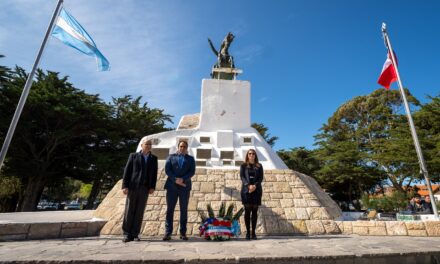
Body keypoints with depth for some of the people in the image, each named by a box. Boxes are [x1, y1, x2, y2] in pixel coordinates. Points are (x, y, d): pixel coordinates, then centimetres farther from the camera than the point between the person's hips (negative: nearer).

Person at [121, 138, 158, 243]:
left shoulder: (154, 158, 8)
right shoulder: (133, 156, 4)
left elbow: (154, 174, 6)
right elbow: (127, 171, 0)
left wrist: (152, 187, -4)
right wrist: (125, 186, -8)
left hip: (145, 188, 2)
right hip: (133, 187, -1)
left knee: (139, 212, 4)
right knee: (129, 211, 3)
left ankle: (135, 234, 14)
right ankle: (127, 234, 14)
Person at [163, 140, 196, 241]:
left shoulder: (190, 159, 13)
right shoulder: (171, 157, 13)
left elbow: (192, 172, 0)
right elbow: (167, 169, 0)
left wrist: (183, 179, -15)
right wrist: (175, 180, -13)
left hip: (185, 187, 0)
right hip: (172, 186, 0)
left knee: (184, 210, 3)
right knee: (170, 209, -1)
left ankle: (183, 233, 10)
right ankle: (168, 232, 5)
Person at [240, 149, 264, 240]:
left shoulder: (259, 166, 12)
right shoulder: (243, 165, 9)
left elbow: (261, 177, 3)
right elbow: (242, 177, -2)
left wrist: (255, 185, -14)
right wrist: (248, 185, -18)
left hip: (256, 190, 1)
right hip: (246, 190, -1)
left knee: (255, 211, 3)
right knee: (247, 211, -1)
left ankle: (253, 232, 10)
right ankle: (248, 232, 5)